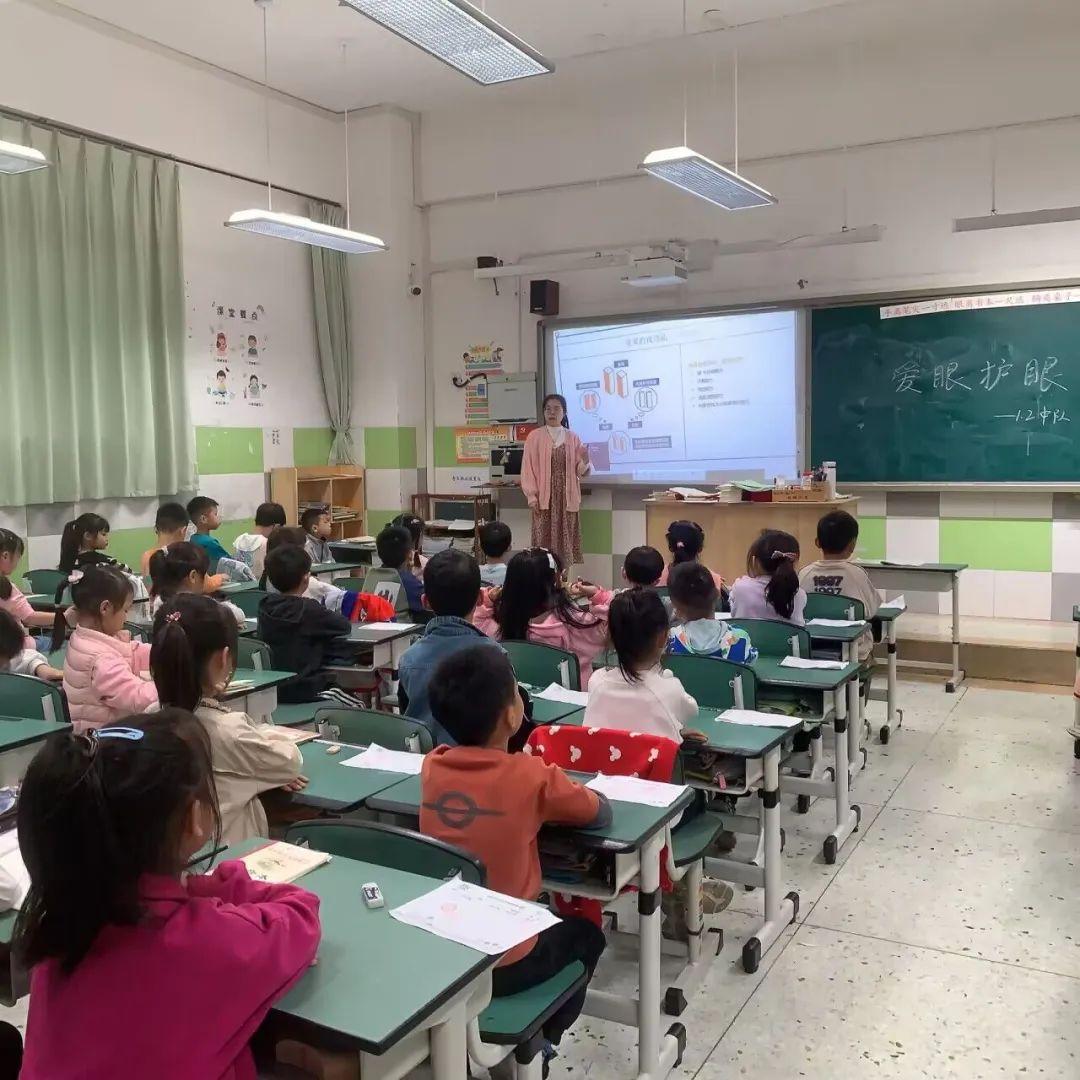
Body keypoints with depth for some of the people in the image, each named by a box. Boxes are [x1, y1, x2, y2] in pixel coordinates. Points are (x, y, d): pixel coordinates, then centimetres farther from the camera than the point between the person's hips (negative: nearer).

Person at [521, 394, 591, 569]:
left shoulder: (572, 438, 8)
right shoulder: (535, 437, 1)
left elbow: (579, 471, 9)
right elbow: (528, 468, -2)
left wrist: (585, 462, -13)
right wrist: (531, 496, -9)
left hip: (568, 497, 2)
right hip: (544, 497, -2)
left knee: (567, 542, 4)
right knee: (544, 541, -4)